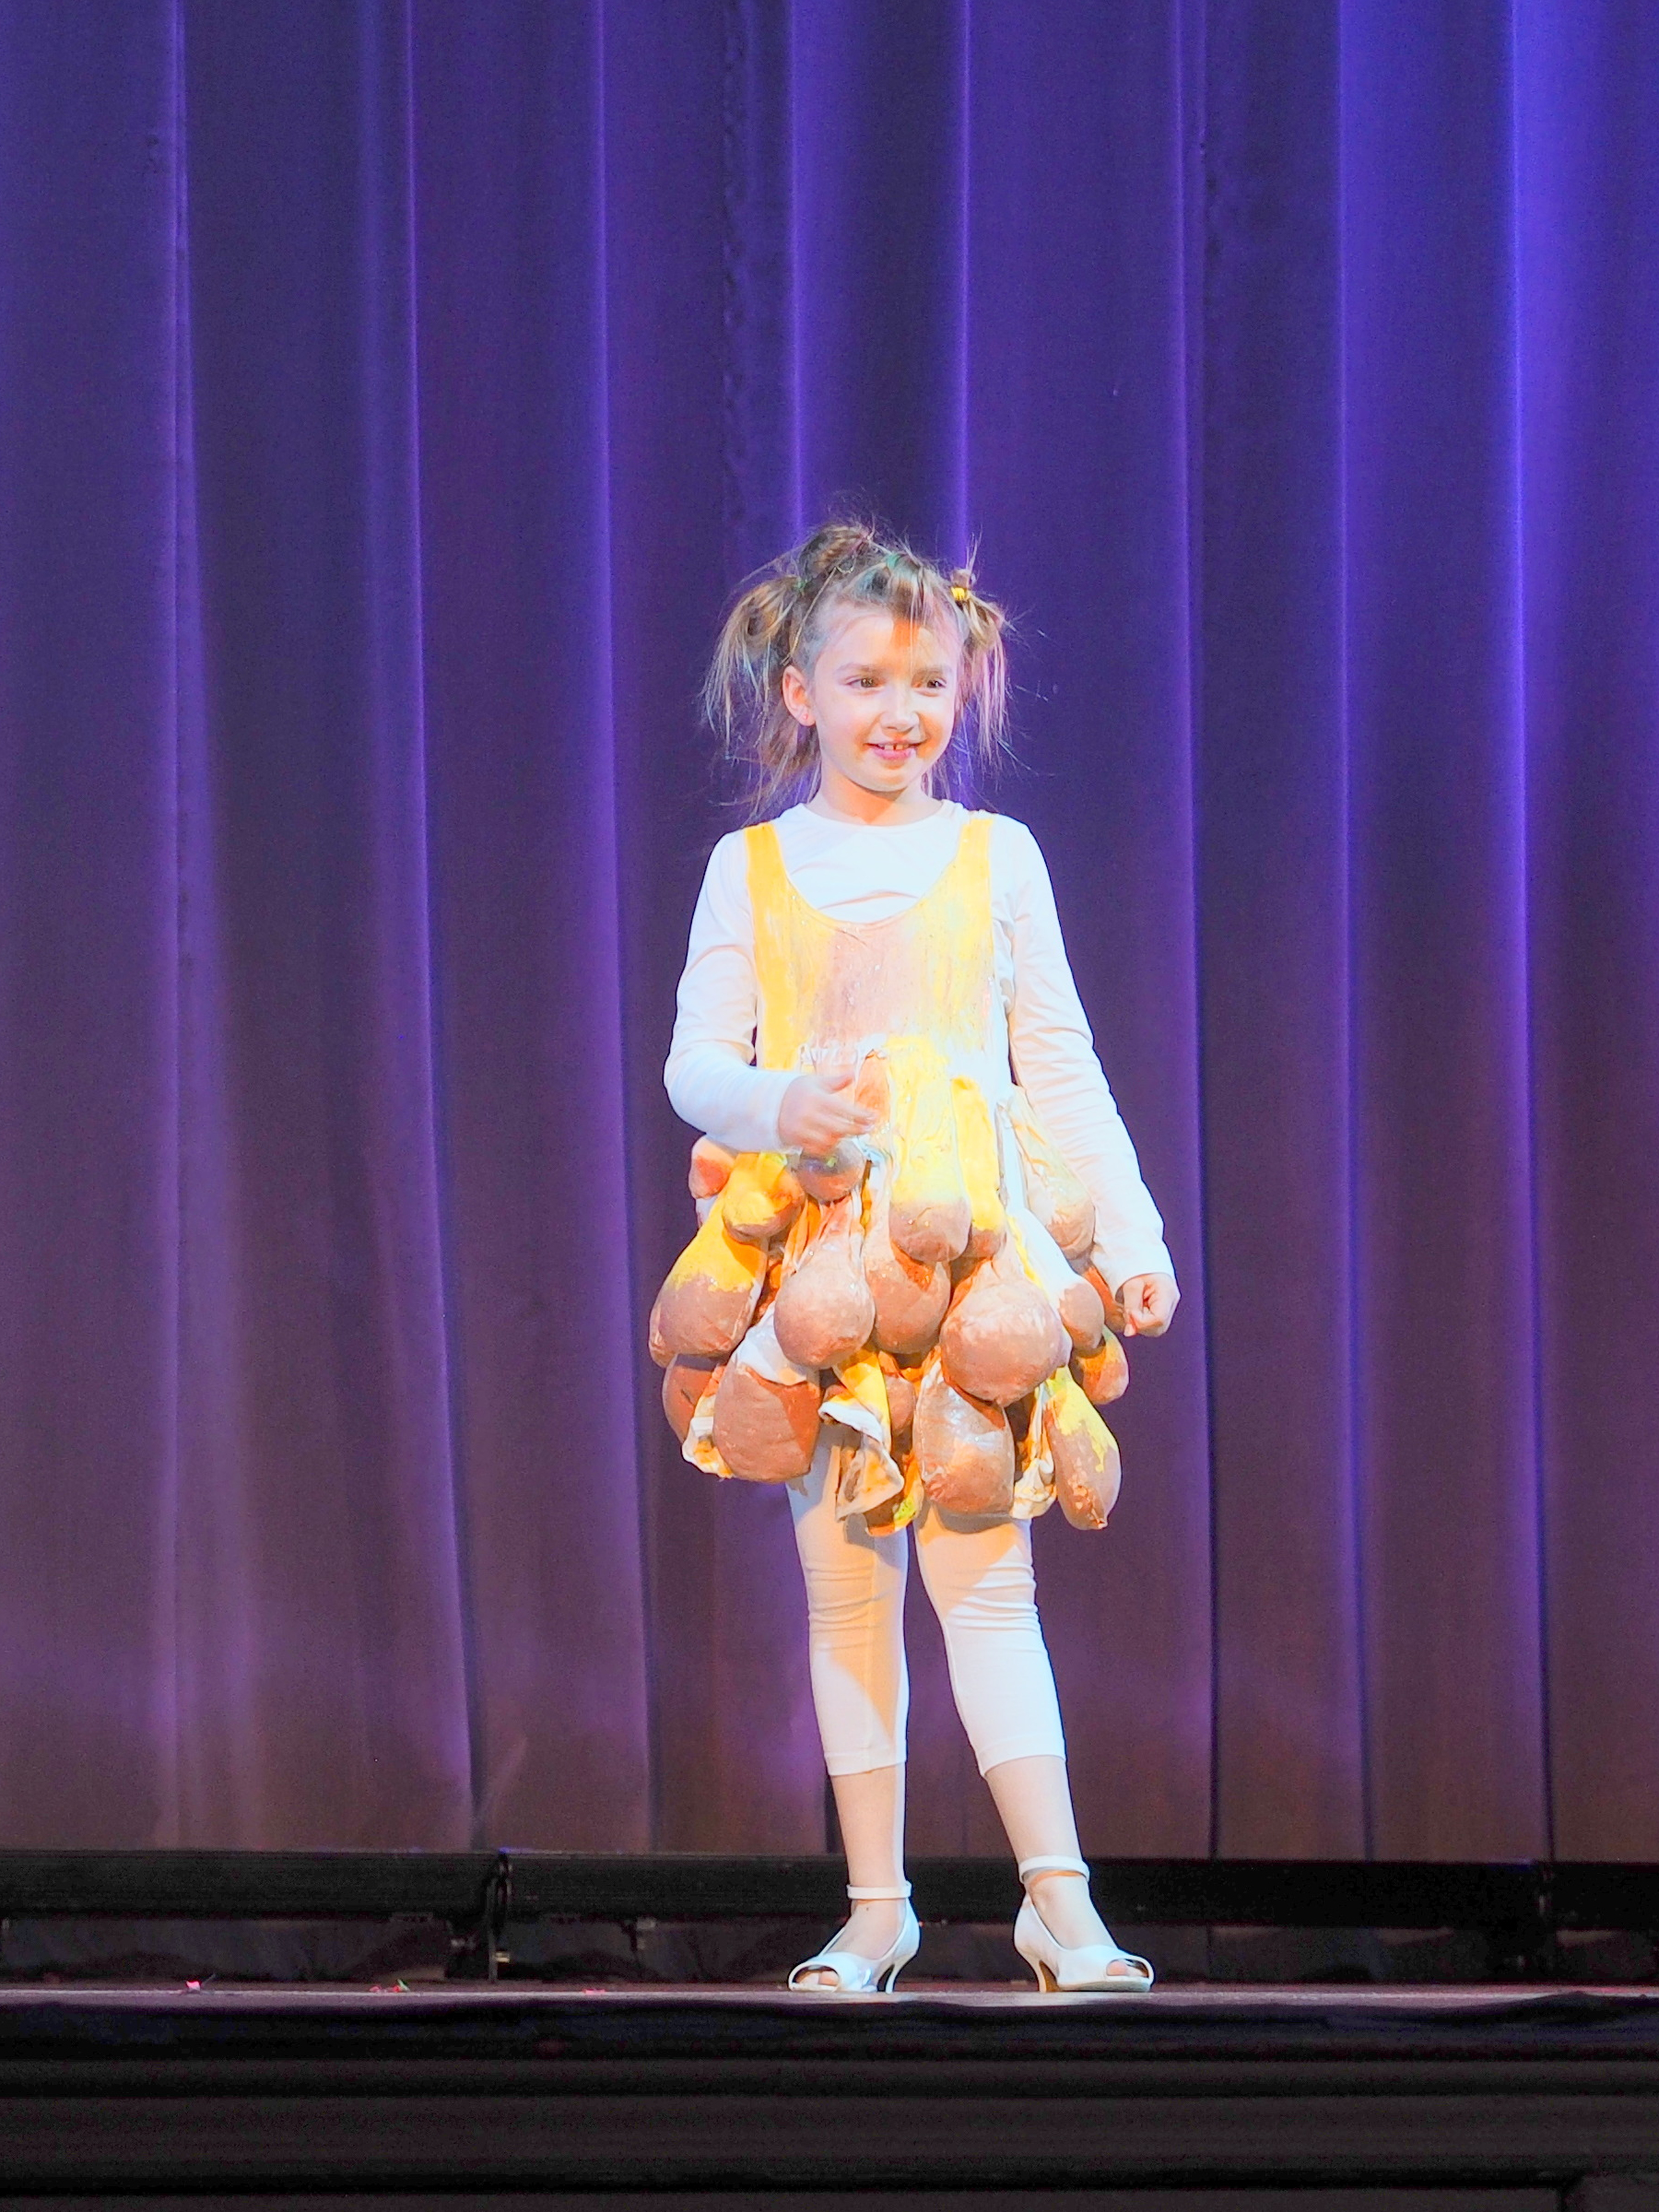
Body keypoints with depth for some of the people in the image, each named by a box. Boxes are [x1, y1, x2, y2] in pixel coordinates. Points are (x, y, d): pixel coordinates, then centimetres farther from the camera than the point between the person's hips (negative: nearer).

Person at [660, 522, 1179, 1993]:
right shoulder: (752, 869, 7)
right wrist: (781, 1110, -19)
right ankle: (875, 1909, 10)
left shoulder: (994, 858, 7)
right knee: (845, 1585, 3)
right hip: (815, 1260, 1)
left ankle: (1059, 1899, -8)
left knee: (982, 1570, -9)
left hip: (972, 1256, -1)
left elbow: (1060, 1069, 7)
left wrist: (1129, 1231, -1)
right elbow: (694, 1062, 2)